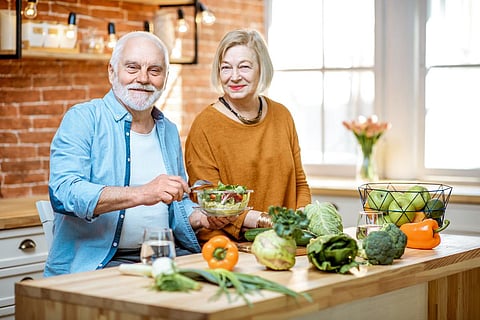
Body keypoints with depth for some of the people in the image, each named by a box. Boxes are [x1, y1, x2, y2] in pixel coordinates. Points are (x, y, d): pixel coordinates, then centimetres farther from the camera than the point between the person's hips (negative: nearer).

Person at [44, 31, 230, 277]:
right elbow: (63, 193, -20)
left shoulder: (169, 131, 16)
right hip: (95, 262, -6)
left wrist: (201, 217, 2)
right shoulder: (83, 119, -4)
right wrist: (141, 194, -31)